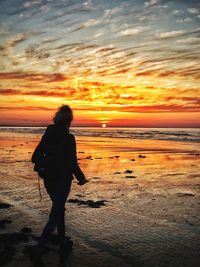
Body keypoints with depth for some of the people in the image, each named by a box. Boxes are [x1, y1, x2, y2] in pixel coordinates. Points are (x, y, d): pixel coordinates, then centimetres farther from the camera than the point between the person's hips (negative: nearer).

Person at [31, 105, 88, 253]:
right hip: (62, 181, -6)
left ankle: (63, 239, 36)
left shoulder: (47, 135, 0)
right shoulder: (68, 138, -18)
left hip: (48, 180, 6)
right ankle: (42, 244, 6)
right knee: (57, 211, 9)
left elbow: (34, 158, 4)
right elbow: (72, 163, -18)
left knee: (59, 207, 22)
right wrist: (81, 178, -3)